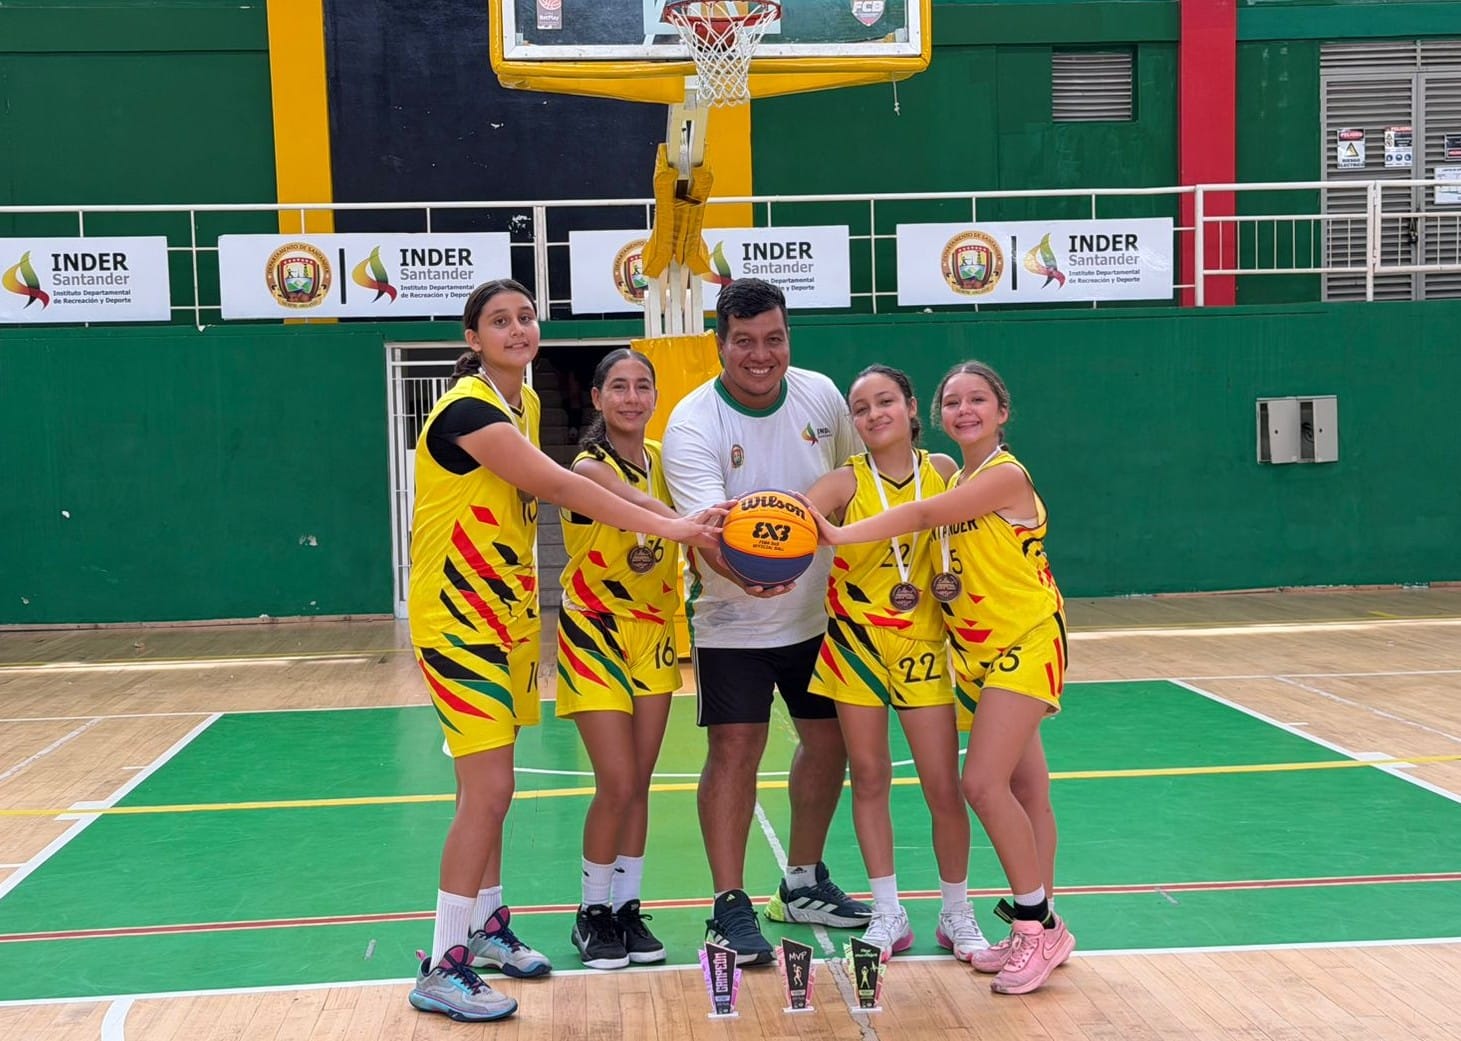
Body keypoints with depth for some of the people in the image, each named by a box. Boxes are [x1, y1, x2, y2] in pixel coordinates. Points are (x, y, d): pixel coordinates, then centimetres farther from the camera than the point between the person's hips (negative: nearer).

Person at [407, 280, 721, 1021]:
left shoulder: (524, 402, 9)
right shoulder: (468, 410, -20)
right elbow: (559, 486, -26)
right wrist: (663, 526, -28)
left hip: (507, 613, 8)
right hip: (457, 617, -8)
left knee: (487, 786, 16)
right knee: (488, 791, -10)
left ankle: (485, 926, 30)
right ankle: (442, 970, -1)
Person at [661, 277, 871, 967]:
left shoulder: (821, 395, -4)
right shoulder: (692, 425, -19)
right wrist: (741, 570, -52)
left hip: (819, 612, 5)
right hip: (732, 620, -5)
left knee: (829, 741, 11)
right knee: (734, 749, -9)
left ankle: (802, 885, 29)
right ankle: (730, 906, 3)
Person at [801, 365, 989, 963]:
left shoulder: (942, 471, -3)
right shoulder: (845, 483, -10)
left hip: (921, 643, 1)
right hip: (855, 640, -1)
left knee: (944, 788, 1)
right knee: (868, 777, 5)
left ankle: (956, 914, 19)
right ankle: (888, 914, 17)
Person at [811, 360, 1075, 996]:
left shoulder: (1005, 476, -16)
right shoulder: (955, 481, 10)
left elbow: (925, 516, -27)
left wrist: (842, 535, -34)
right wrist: (943, 583, -8)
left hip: (1026, 642, -8)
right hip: (980, 650, 8)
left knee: (983, 782, -16)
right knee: (1025, 788, 12)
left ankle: (1037, 927, -4)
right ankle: (1040, 929, 20)